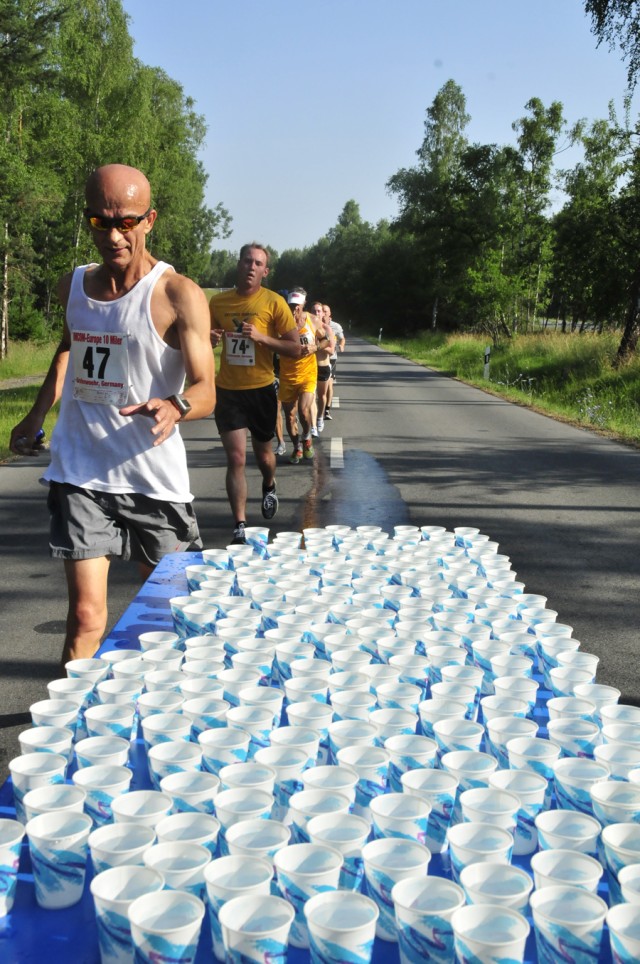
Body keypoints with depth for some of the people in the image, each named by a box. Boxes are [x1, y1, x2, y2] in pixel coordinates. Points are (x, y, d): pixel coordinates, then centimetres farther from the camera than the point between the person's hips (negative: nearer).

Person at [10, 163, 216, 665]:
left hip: (154, 475, -2)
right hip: (80, 473, 3)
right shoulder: (73, 285, 7)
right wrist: (36, 416, 30)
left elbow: (206, 391, -15)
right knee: (85, 614, -5)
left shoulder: (179, 295, -9)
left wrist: (175, 407, -37)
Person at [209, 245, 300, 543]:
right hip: (228, 391, 1)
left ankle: (269, 487, 51)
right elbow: (207, 340, 17)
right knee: (236, 459, -7)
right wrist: (209, 339, -7)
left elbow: (295, 349, -8)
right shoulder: (218, 302, 2)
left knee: (263, 454, 17)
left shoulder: (274, 302, -7)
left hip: (261, 390, -1)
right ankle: (240, 527, -3)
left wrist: (262, 337, -21)